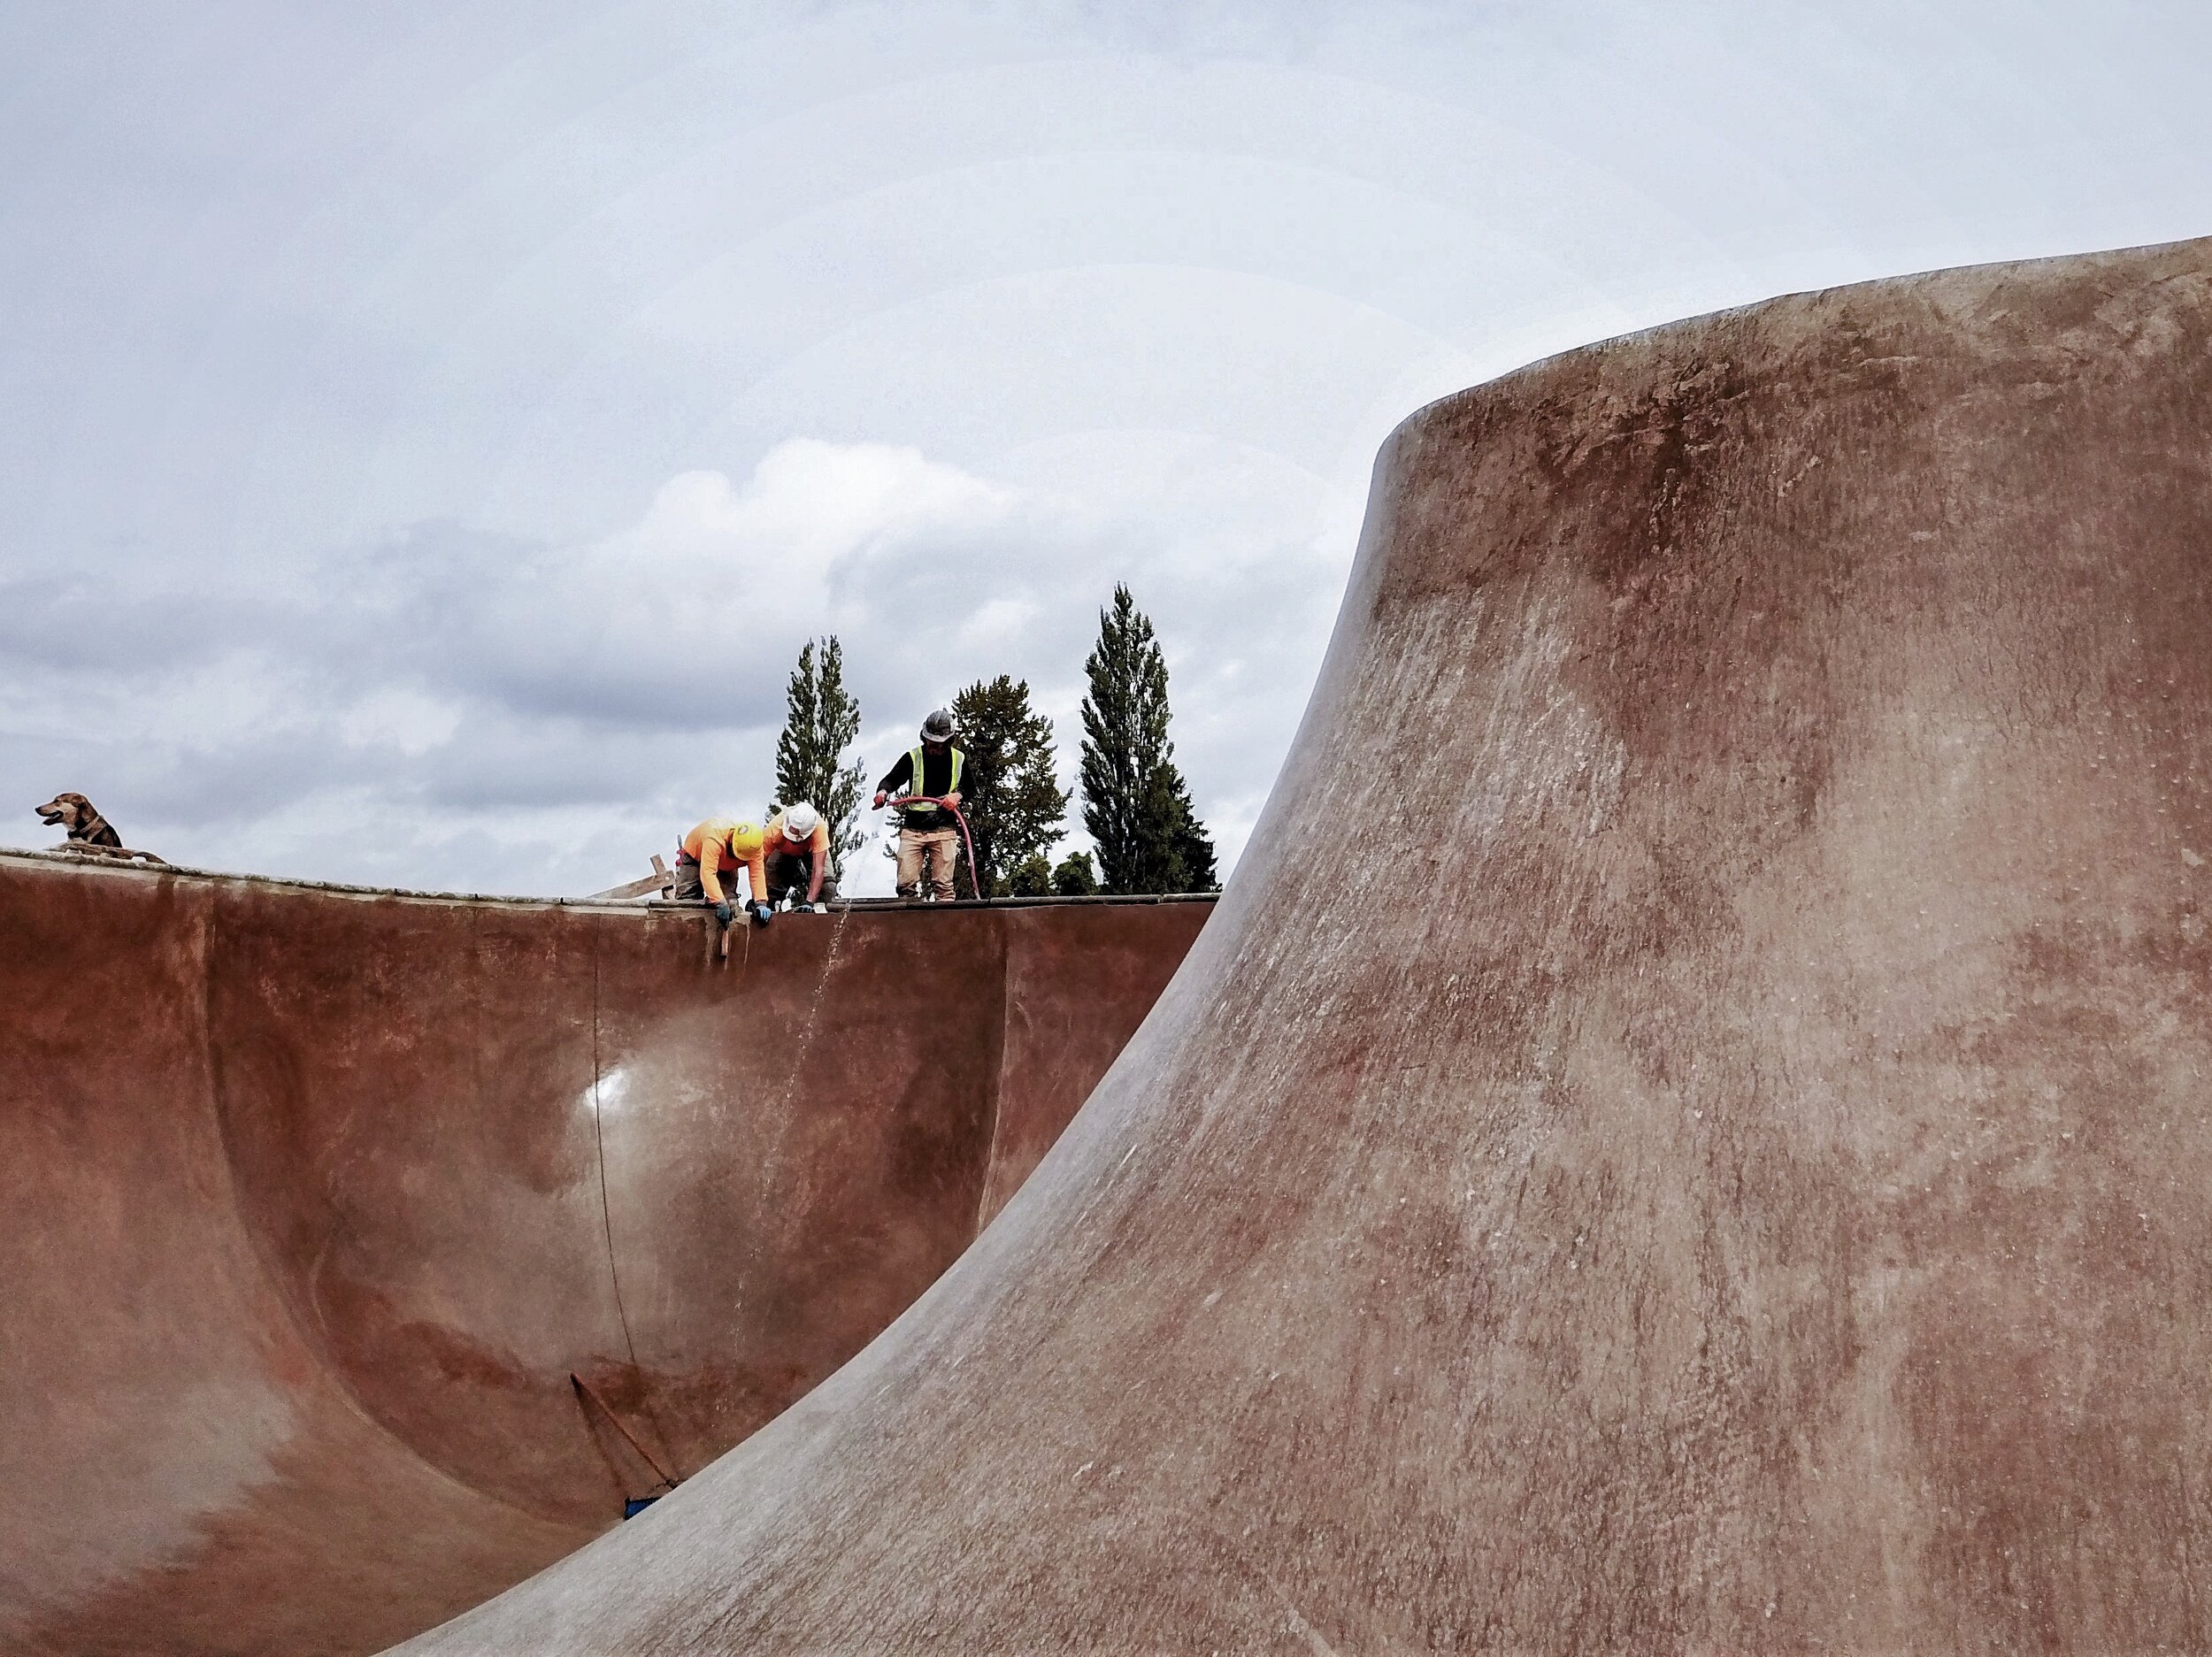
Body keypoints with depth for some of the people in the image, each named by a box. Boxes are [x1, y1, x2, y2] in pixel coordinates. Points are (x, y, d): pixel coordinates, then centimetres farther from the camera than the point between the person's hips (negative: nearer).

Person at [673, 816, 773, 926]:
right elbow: (708, 874, -53)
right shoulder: (714, 839, -48)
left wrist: (761, 903, -46)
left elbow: (757, 873, -34)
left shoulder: (753, 843, -33)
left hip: (726, 864, 3)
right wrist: (720, 903, -61)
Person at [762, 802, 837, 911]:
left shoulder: (819, 828, -45)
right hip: (783, 851, 1)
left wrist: (809, 902, -53)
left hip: (811, 849, -1)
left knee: (828, 887, -21)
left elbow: (818, 868, -46)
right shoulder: (774, 828, -44)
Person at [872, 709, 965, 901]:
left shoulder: (959, 759, 8)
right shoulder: (912, 757, 4)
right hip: (913, 829, 0)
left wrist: (957, 795, -7)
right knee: (906, 882, -7)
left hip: (944, 829, 0)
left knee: (943, 884, -3)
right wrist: (883, 791, -15)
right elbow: (891, 779, 8)